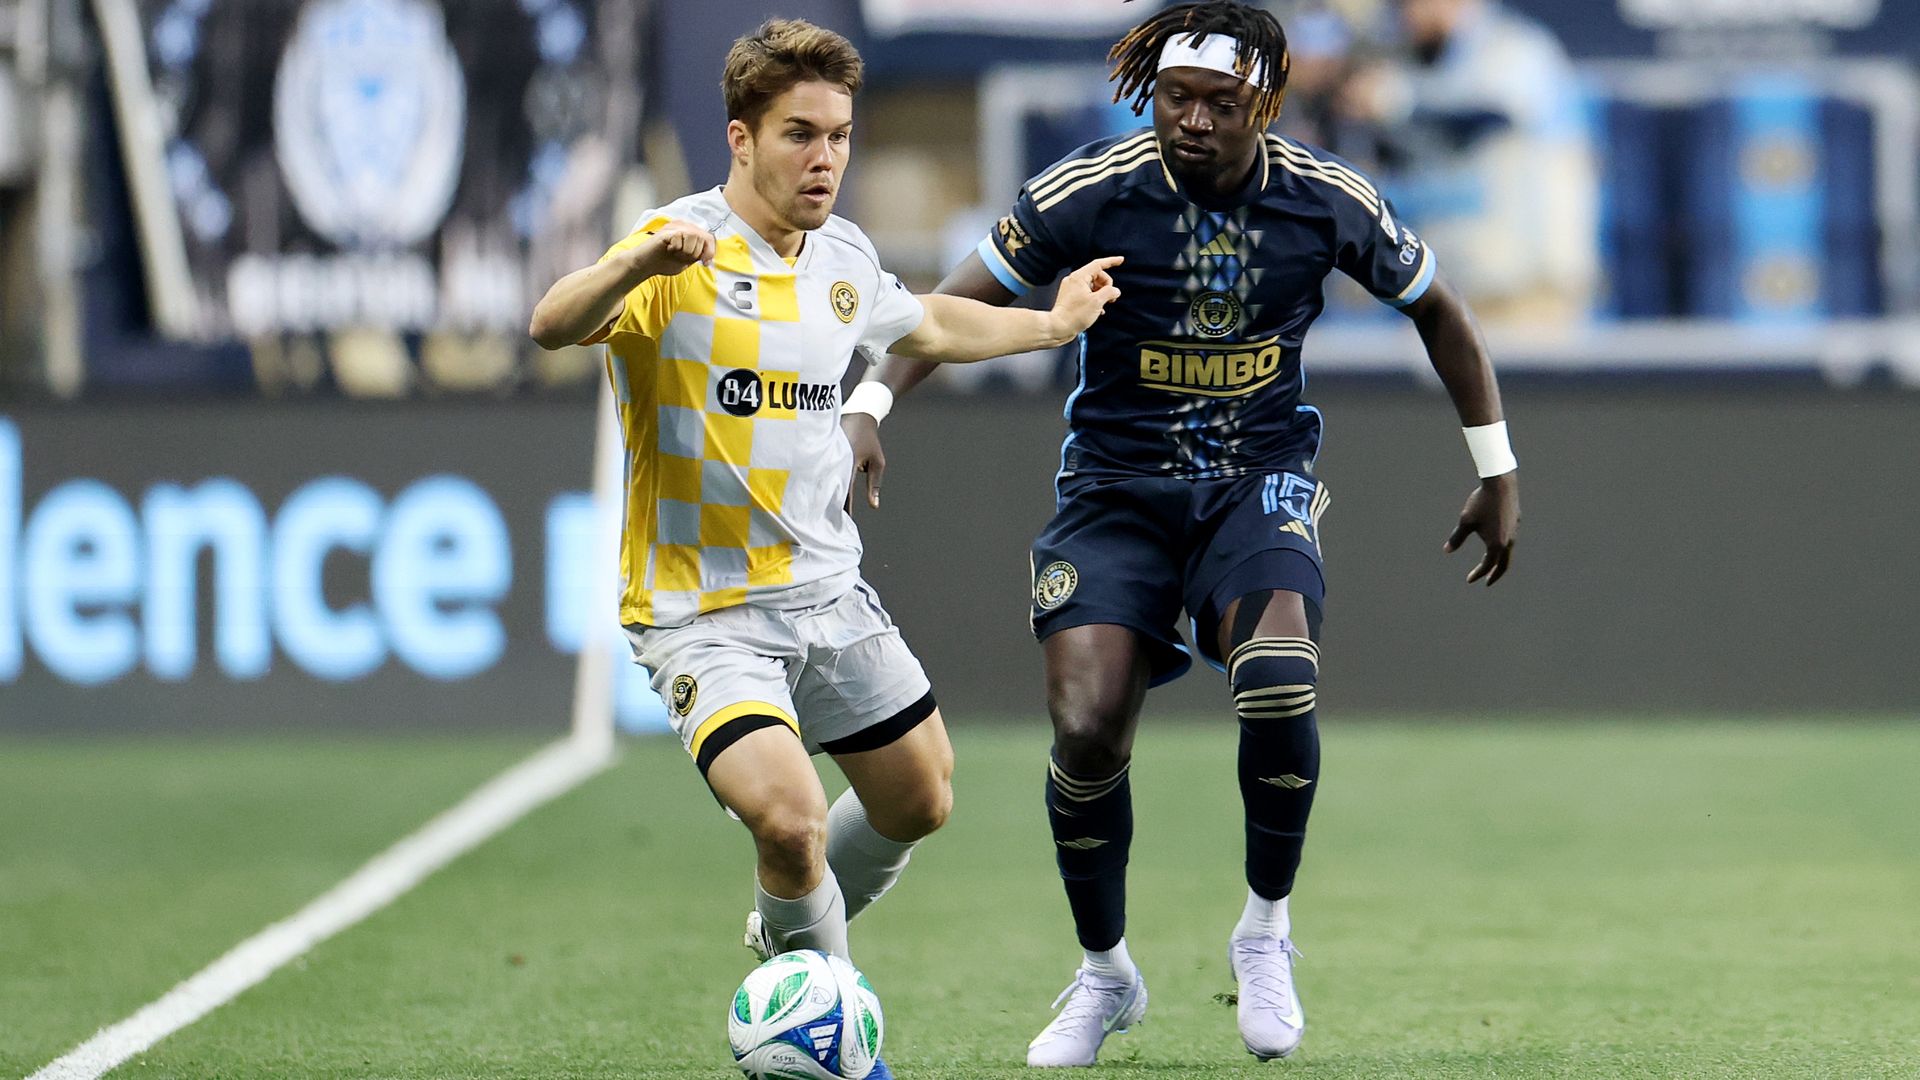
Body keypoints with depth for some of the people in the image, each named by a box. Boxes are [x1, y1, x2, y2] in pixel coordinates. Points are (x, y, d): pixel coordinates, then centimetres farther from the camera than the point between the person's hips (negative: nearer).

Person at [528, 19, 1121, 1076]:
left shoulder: (844, 257, 5)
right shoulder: (684, 253, -18)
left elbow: (923, 324, 29)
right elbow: (552, 325, -36)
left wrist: (1050, 324, 33)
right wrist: (636, 263, -55)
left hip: (828, 591, 7)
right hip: (703, 612, -7)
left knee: (918, 800, 17)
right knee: (789, 817, -24)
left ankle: (789, 942, 45)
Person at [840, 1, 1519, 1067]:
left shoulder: (1326, 200, -8)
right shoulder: (1091, 190, -12)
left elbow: (1435, 307, 9)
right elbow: (959, 303, -5)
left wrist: (1496, 471, 13)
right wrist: (868, 406, -20)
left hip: (1260, 479, 0)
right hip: (1115, 487, 0)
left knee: (1278, 678, -30)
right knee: (1086, 730, -16)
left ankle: (1266, 931, -5)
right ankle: (1103, 975, 11)